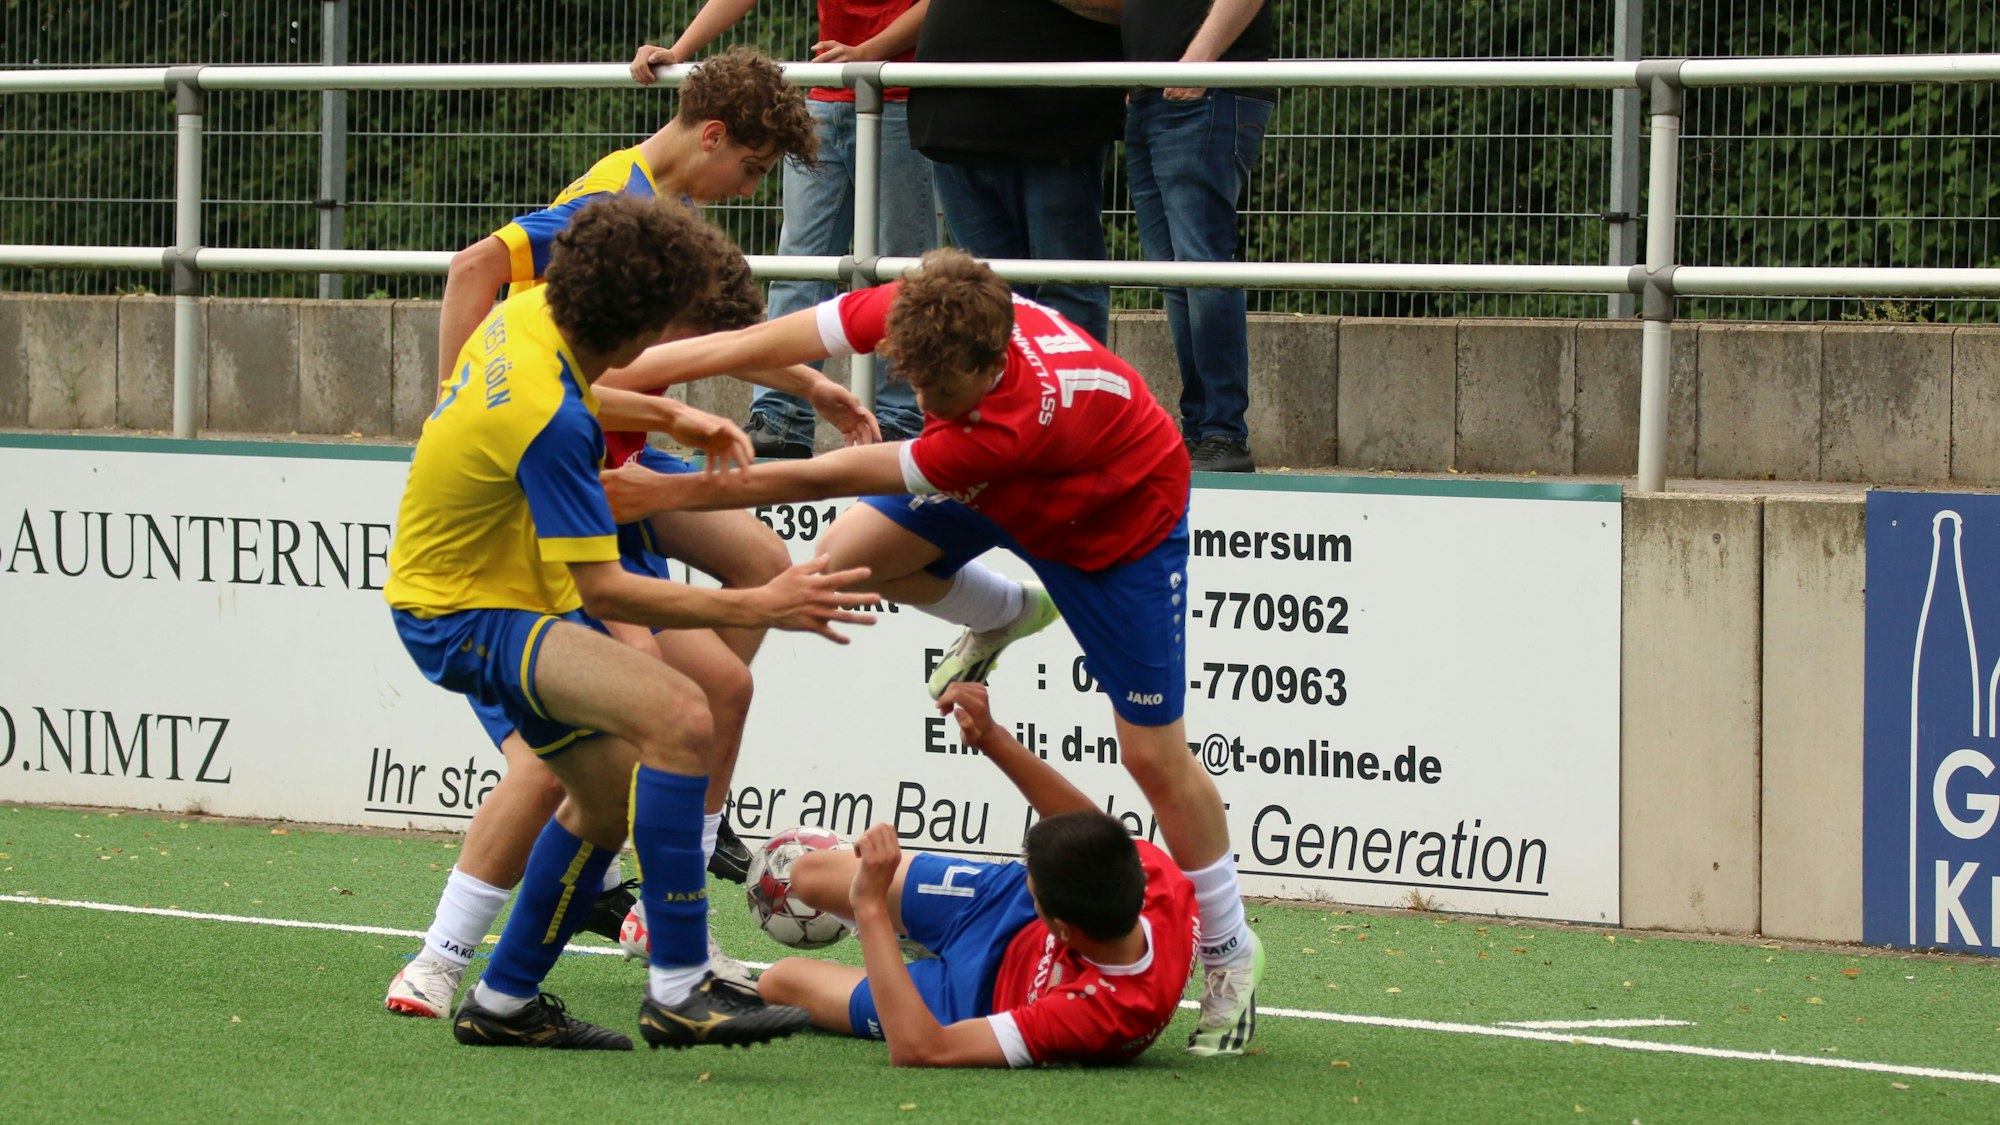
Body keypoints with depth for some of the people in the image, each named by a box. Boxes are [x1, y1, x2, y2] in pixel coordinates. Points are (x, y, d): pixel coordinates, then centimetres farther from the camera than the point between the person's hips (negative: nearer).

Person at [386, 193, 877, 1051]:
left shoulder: (531, 317, -5)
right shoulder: (549, 422, -32)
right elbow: (604, 592, -28)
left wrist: (670, 417, 20)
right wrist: (757, 608, -27)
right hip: (466, 617, -10)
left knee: (610, 795, 19)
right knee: (677, 720, -29)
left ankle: (504, 1003, 32)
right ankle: (678, 988, -30)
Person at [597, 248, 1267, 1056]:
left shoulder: (1020, 419, -46)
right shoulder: (915, 311, -32)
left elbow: (824, 479, -42)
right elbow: (751, 346, -27)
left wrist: (670, 493, -37)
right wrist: (603, 384, -34)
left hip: (1121, 521, -7)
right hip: (1001, 494, 7)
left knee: (1153, 754, -4)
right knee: (849, 554, -7)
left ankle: (1230, 955, 17)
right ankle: (1005, 615, 22)